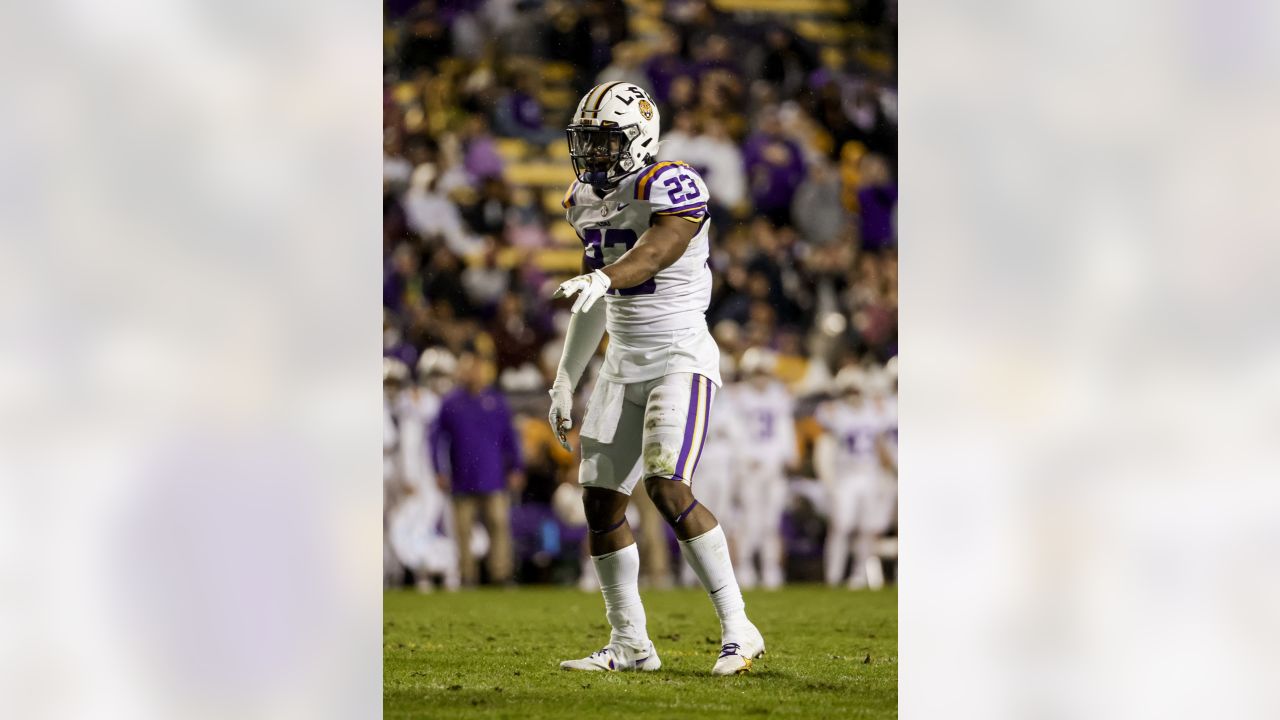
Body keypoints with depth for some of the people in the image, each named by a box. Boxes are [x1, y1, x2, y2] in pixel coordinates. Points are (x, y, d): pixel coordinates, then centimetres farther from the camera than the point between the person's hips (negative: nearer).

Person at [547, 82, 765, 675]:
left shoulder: (670, 186, -13)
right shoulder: (587, 201, 12)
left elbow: (655, 252, -33)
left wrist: (602, 279, -52)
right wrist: (565, 380, 22)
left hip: (680, 358, -8)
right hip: (623, 365, 8)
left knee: (667, 488, -21)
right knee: (601, 499, 3)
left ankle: (737, 628, -13)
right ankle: (629, 645, 13)